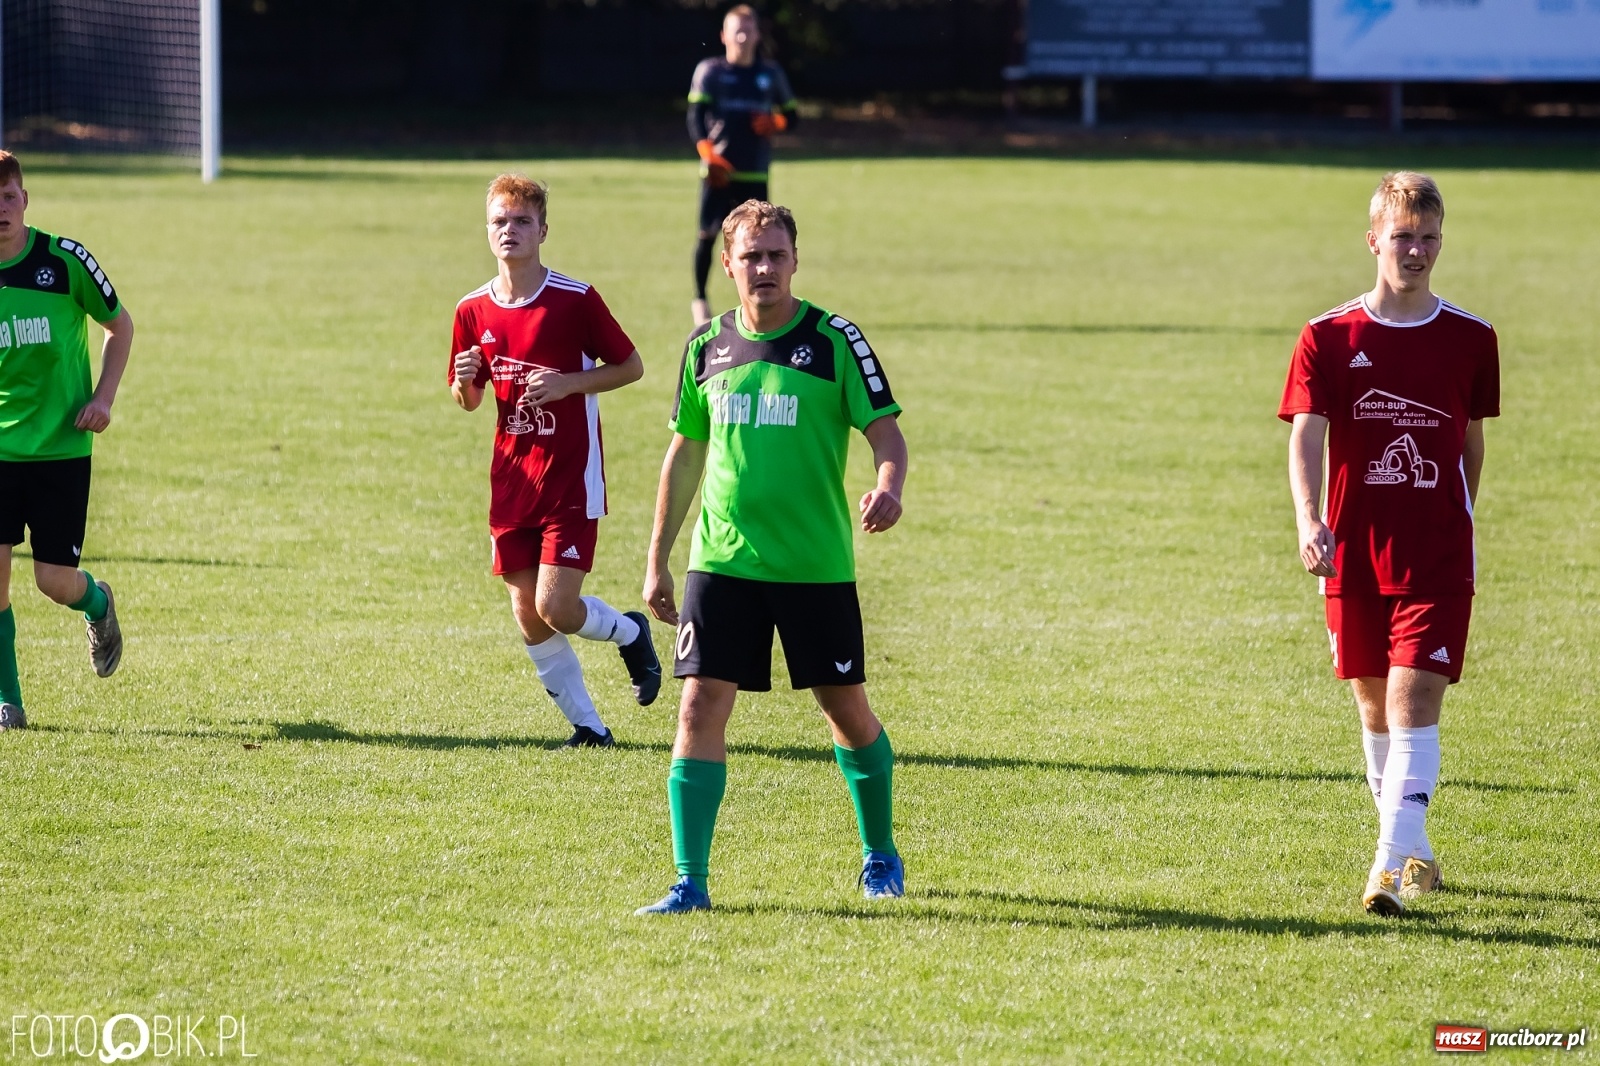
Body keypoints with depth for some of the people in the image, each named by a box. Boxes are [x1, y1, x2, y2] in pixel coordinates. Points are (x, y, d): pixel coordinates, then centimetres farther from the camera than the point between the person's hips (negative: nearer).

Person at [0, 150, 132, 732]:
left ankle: (97, 604, 35)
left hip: (62, 445, -2)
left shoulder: (64, 260, -8)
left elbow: (120, 325, 6)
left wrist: (103, 398, -5)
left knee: (54, 579, -2)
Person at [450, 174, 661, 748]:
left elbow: (631, 366, -2)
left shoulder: (576, 300, -10)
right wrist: (465, 382, -10)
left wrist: (568, 383, -17)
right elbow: (468, 400, 14)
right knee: (528, 618, 3)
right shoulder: (473, 311, 3)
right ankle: (588, 727, 17)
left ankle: (630, 632, 20)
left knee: (556, 609, -12)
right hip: (512, 480, 5)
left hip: (570, 479, -5)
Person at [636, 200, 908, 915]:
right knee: (701, 706, -8)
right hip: (722, 561, 2)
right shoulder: (707, 347, 6)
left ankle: (880, 855, 31)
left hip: (816, 565, -2)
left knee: (847, 710, 8)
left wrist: (889, 487, -30)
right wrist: (658, 558, 15)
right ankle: (690, 882, -6)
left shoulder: (834, 340, -5)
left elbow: (884, 430, -7)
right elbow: (685, 453, 16)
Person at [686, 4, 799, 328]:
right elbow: (696, 117, -4)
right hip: (718, 170, -2)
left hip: (754, 172, 2)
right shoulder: (710, 71, 4)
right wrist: (708, 154, -20)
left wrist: (774, 123, -5)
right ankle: (700, 300, 10)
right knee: (708, 234, -5)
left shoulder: (770, 74, 13)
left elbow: (791, 115, 19)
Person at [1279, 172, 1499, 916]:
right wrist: (1309, 521, -28)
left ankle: (1391, 865, -20)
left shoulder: (1469, 340, 2)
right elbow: (1306, 435, -12)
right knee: (1375, 708, 12)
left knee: (1413, 702, -14)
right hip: (1354, 554, 2)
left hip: (1436, 555, -2)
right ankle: (1414, 851, 30)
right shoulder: (1328, 339, -2)